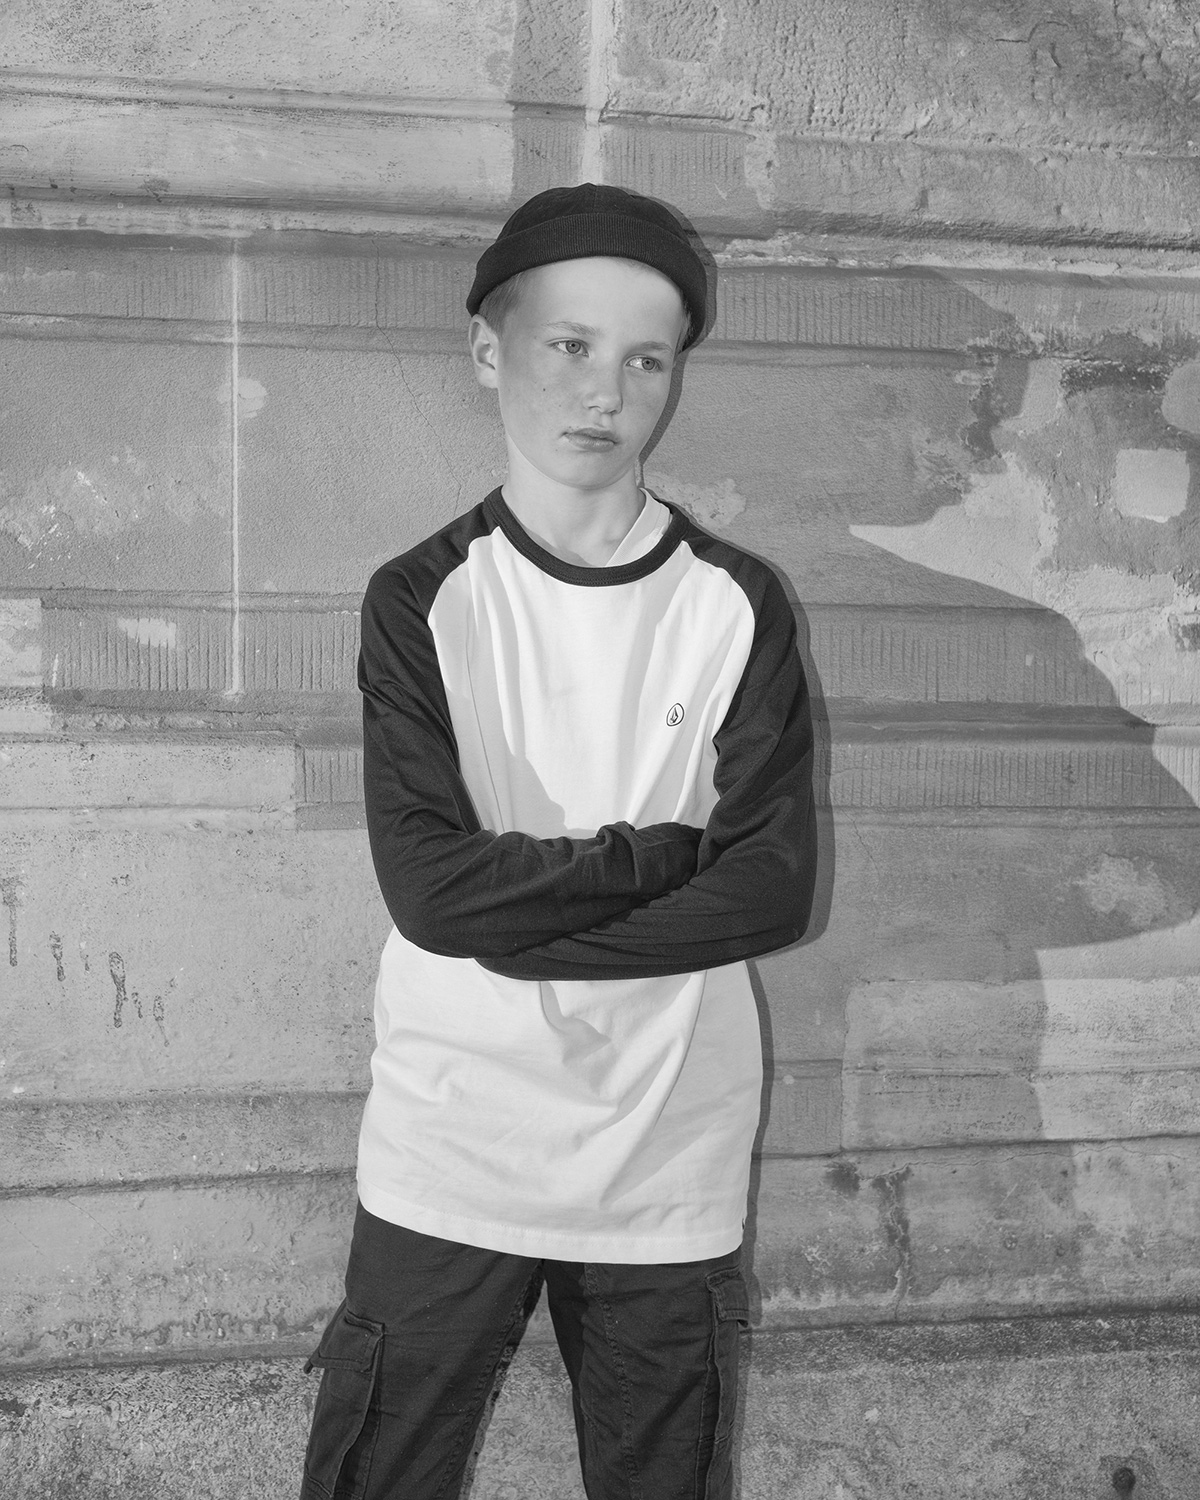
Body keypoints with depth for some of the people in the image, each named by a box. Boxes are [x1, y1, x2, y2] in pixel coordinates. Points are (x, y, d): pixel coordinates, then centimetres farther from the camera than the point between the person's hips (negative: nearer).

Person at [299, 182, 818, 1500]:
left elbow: (776, 888, -9)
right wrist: (668, 853, -13)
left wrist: (520, 926, -14)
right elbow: (430, 888, -14)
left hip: (672, 1161, 1)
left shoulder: (738, 606, -1)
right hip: (449, 1152, -1)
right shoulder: (420, 602, -4)